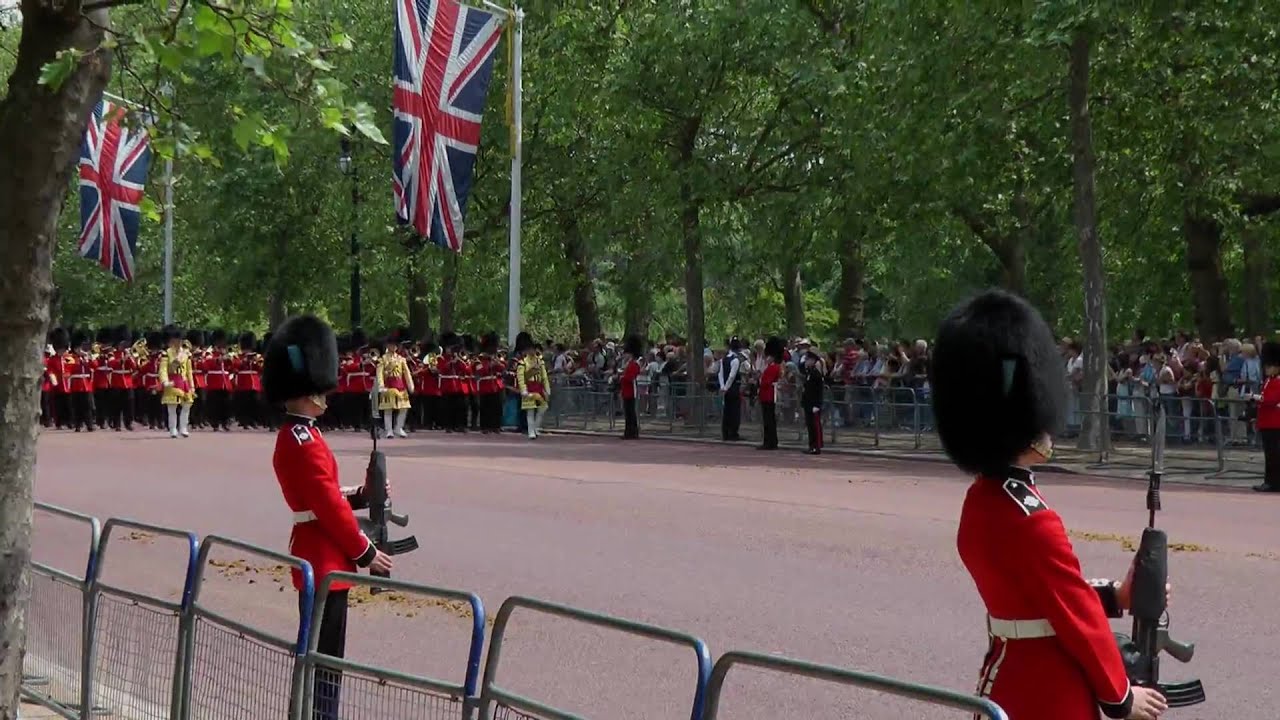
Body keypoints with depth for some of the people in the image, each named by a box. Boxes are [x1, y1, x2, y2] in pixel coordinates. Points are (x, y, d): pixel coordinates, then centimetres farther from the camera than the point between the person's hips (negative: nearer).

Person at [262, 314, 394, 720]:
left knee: (317, 652, 16)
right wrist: (365, 553, -13)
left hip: (314, 558, 10)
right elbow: (329, 507, -20)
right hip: (325, 562, -10)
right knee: (326, 655, -5)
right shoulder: (306, 442, -20)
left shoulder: (291, 437, 12)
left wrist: (362, 495, 4)